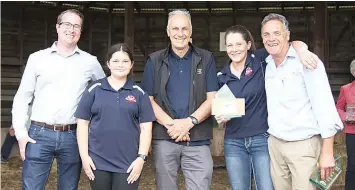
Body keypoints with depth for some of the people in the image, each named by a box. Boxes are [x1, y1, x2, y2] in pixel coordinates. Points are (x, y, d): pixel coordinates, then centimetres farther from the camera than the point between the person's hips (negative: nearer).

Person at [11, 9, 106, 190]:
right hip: (39, 134, -1)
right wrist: (21, 132, -1)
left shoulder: (90, 62, 6)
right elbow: (22, 98, 7)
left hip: (73, 136, 1)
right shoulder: (37, 58, 5)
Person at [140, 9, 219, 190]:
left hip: (198, 140, 0)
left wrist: (189, 121, -14)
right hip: (164, 139, 1)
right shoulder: (154, 61, 6)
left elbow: (212, 98, 0)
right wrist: (170, 124, -12)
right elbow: (148, 100, 2)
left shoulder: (206, 59, 6)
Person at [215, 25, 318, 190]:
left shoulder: (261, 60, -5)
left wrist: (302, 51, -27)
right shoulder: (222, 76, 4)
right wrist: (221, 117, -9)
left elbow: (295, 44, -5)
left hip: (262, 139, -3)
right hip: (234, 143, 3)